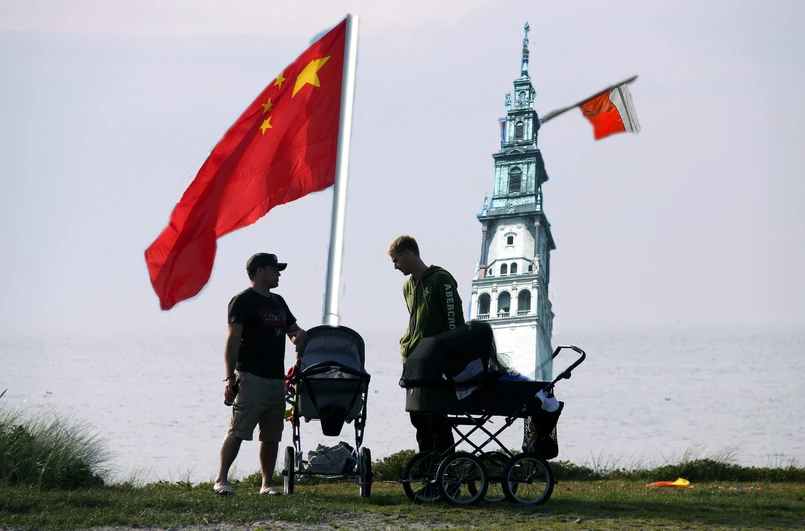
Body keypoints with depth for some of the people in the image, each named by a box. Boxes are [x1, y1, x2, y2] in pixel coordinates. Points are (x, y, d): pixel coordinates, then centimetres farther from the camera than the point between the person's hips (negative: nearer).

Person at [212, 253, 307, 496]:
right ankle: (221, 480, -10)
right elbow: (233, 340, -10)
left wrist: (300, 336, 2)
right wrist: (229, 378, -17)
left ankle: (267, 484, 14)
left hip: (277, 378, 8)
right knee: (237, 431, -12)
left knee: (272, 435, 8)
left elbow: (294, 329, 29)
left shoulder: (278, 302, 21)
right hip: (251, 377, -8)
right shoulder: (243, 300, -4)